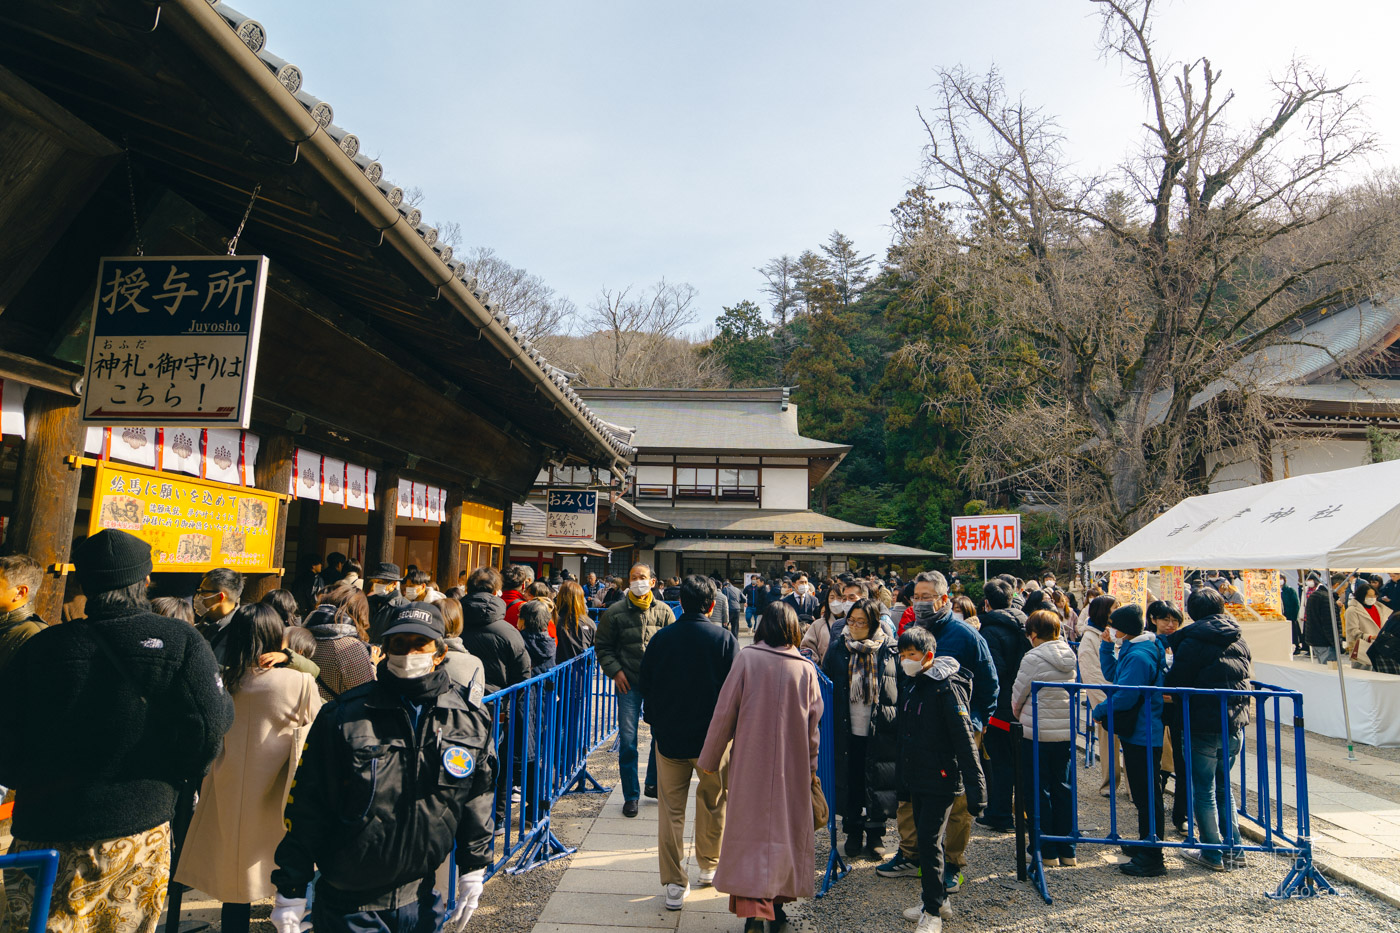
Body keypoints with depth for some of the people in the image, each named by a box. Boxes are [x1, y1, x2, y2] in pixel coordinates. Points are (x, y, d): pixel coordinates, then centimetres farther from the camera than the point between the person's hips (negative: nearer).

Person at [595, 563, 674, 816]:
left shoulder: (664, 611, 4)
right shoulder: (615, 612, -1)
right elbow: (602, 646, 6)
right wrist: (615, 671, -5)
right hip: (629, 683, -2)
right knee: (627, 739, 0)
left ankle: (653, 783, 32)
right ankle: (631, 795, 15)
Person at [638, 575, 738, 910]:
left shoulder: (661, 638, -4)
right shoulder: (725, 639, -11)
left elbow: (643, 684, 2)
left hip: (668, 735, 1)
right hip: (711, 736, -1)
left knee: (670, 809, 10)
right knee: (713, 801, 21)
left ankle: (674, 885, 13)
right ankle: (709, 867, 35)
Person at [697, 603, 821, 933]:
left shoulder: (747, 658, -10)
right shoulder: (806, 669, -3)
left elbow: (724, 713, -7)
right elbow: (814, 724, 2)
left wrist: (710, 759, 4)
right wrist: (810, 768, 16)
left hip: (751, 764, -2)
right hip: (793, 767, 2)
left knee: (751, 830, 4)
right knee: (787, 829, 16)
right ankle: (778, 899, 28)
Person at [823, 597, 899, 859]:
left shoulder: (891, 650, -3)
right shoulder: (837, 649, 1)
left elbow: (903, 690, 2)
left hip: (881, 733, -1)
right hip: (847, 732, 2)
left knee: (878, 783, 7)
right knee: (850, 783, 9)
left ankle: (875, 835, 26)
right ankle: (853, 834, 27)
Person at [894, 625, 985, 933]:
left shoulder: (947, 688, -17)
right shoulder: (910, 684, 8)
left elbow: (964, 740, -18)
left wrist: (975, 788, -19)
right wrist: (901, 775, 20)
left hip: (941, 780, -8)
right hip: (916, 778, 8)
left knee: (930, 841, -6)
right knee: (924, 838, 15)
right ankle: (936, 899, 30)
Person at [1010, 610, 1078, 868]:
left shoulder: (1033, 658, -15)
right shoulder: (1071, 657, 3)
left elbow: (1017, 696, -6)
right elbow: (1072, 692, 13)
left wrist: (1019, 716, 16)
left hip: (1037, 732, -6)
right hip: (1066, 732, 6)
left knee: (1037, 791, 6)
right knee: (1064, 789, 15)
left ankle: (1047, 851, 11)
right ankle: (1067, 851, 20)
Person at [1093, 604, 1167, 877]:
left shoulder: (1139, 656, -22)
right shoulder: (1133, 651, 10)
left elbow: (1124, 697, -25)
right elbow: (1113, 676, 21)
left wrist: (1100, 711, -9)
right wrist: (1106, 646, 12)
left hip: (1142, 736, -11)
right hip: (1139, 733, 11)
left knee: (1147, 797, -2)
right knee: (1143, 796, 21)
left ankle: (1151, 860, 5)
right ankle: (1145, 847, 34)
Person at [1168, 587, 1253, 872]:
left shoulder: (1193, 640, -14)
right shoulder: (1239, 638, 6)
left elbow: (1175, 682, -12)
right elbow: (1248, 677, 16)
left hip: (1205, 726, -7)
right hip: (1236, 724, 7)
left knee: (1204, 792, 5)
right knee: (1223, 787, 20)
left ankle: (1213, 854, 12)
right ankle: (1233, 850, 23)